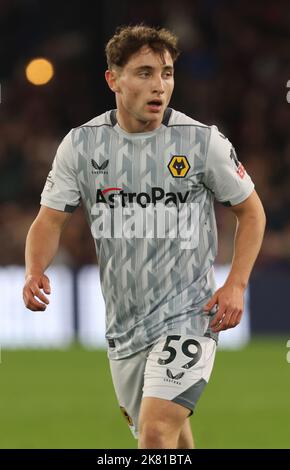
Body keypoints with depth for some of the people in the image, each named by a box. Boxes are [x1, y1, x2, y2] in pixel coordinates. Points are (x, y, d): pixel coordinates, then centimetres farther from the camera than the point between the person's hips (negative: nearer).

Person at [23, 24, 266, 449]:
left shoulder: (202, 141, -7)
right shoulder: (82, 143, 0)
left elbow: (251, 211, 5)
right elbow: (50, 220, 3)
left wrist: (235, 285, -8)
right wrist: (35, 273, -18)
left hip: (187, 317, -4)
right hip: (124, 325, 4)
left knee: (157, 434, -21)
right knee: (168, 438, 18)